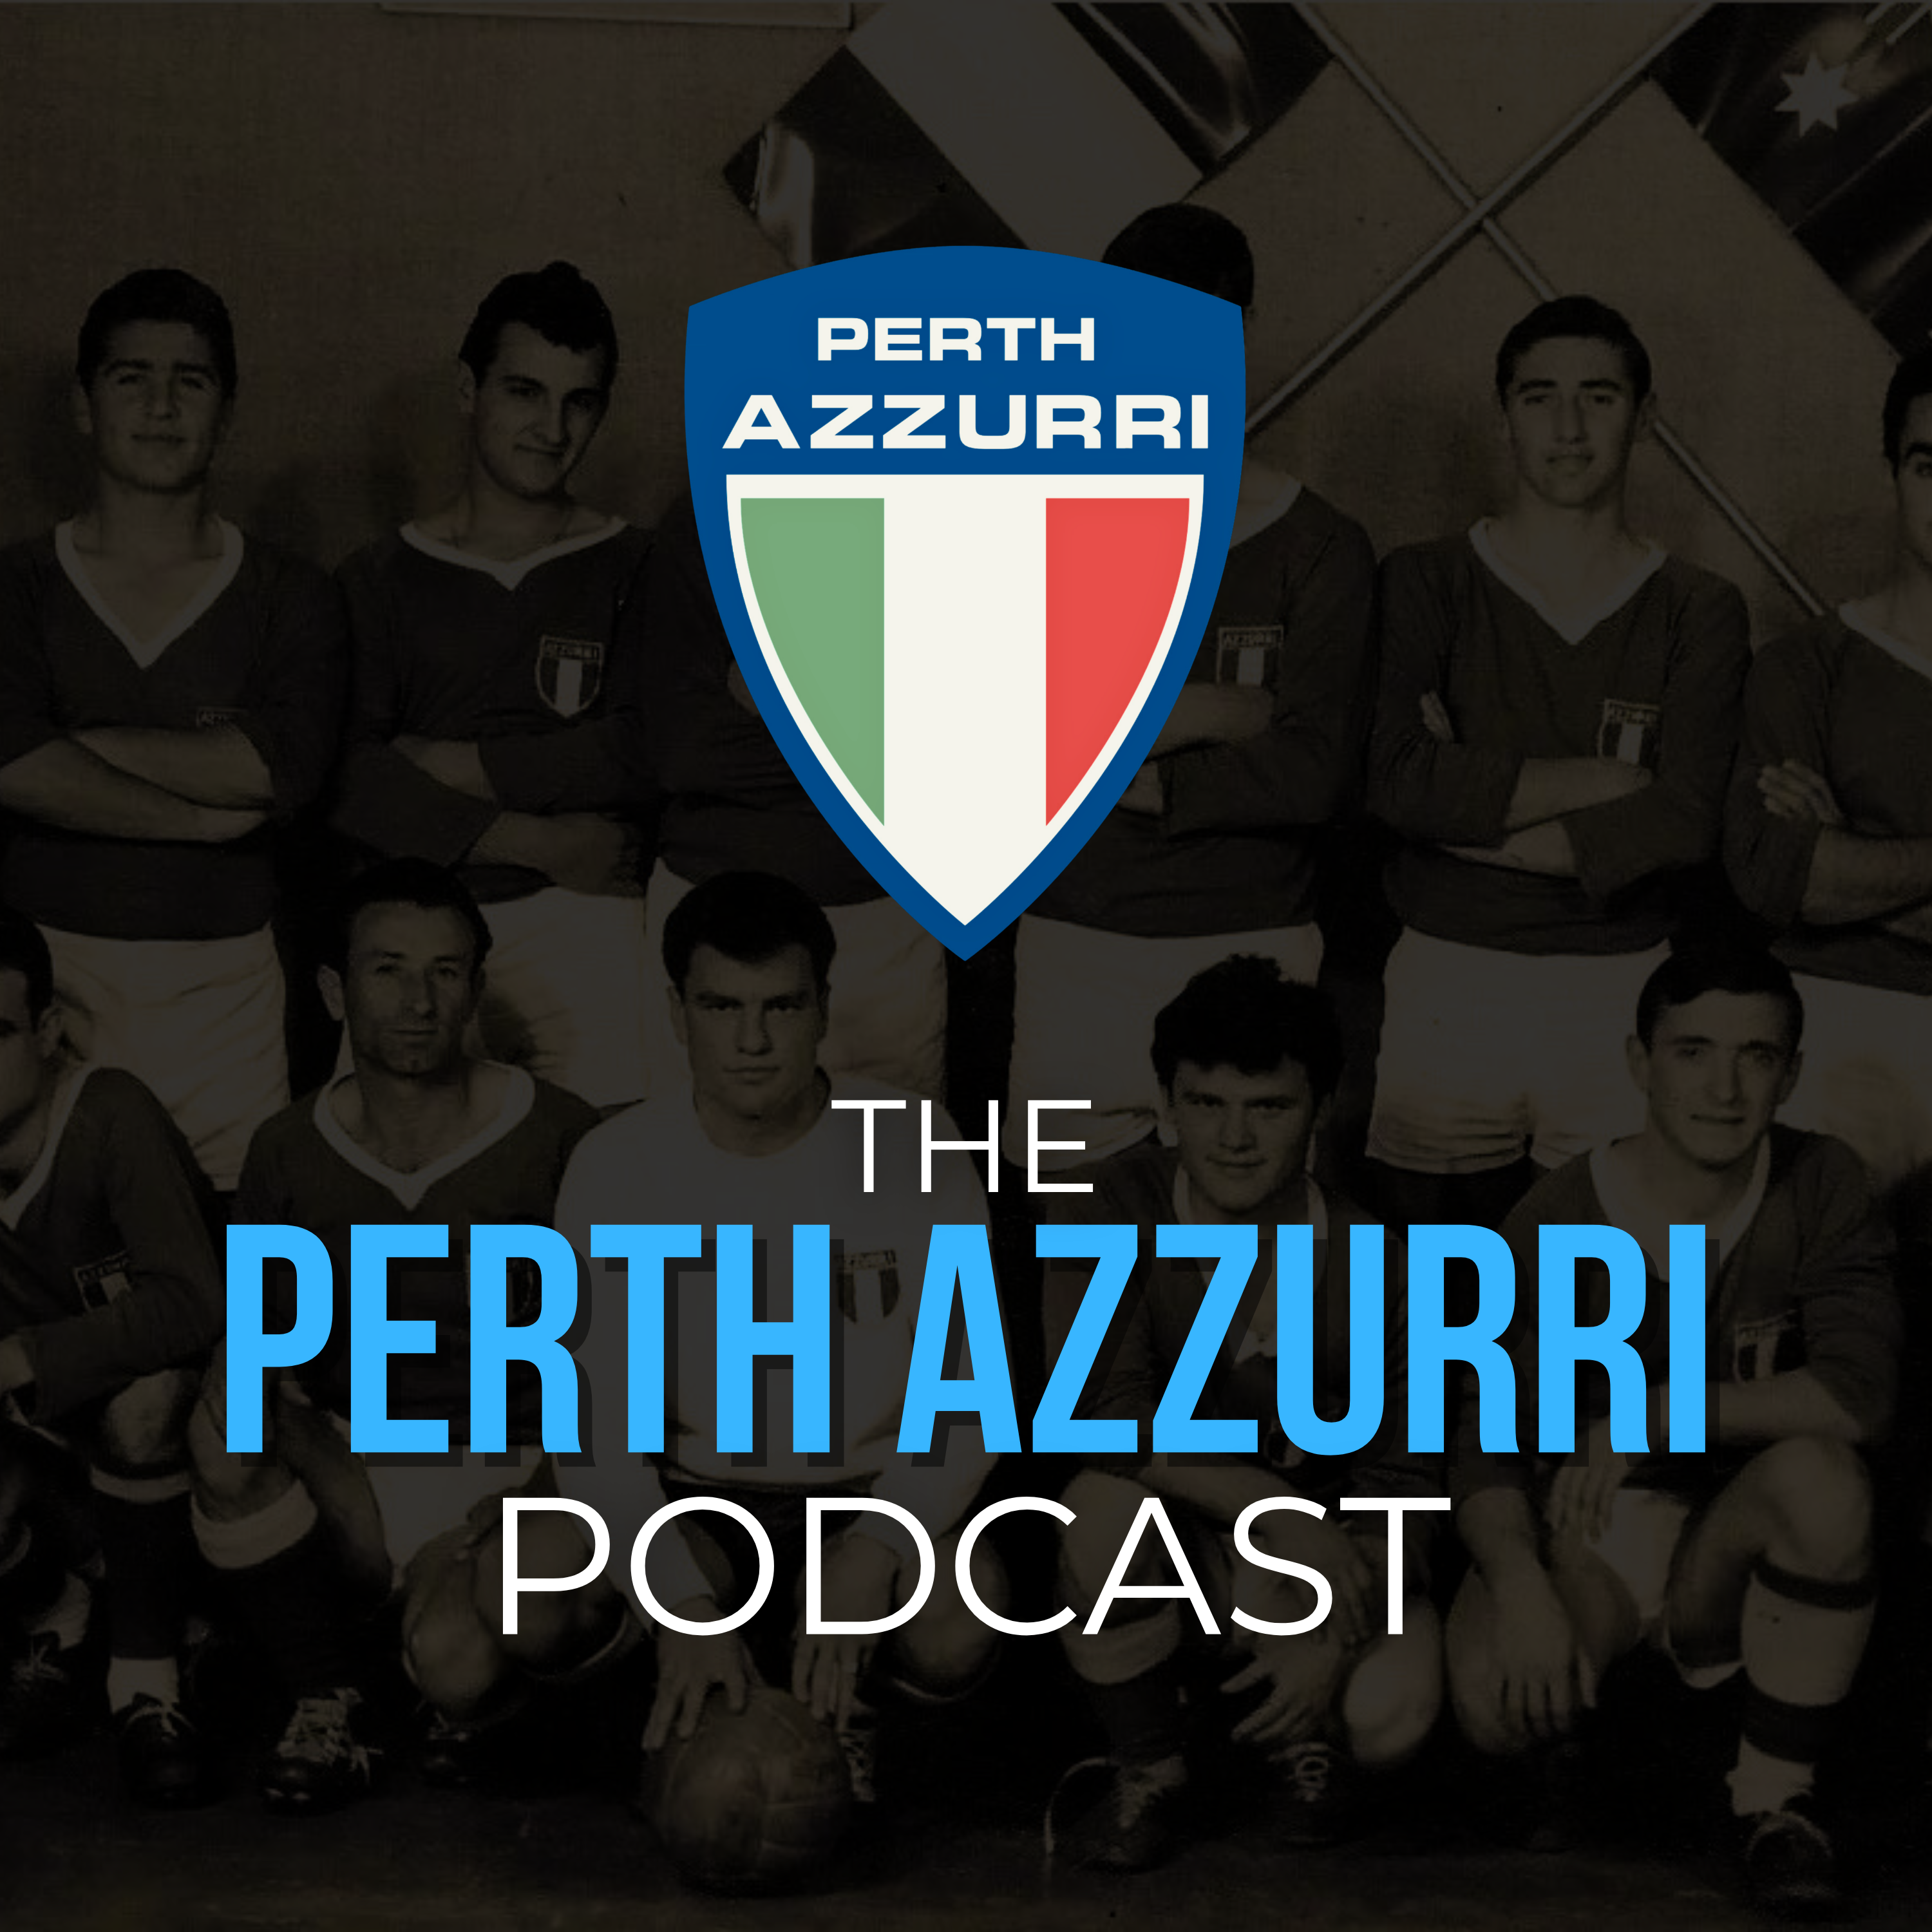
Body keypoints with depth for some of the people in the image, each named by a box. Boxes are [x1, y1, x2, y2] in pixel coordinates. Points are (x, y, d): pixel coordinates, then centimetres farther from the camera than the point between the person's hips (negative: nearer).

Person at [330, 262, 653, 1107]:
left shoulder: (634, 570, 13)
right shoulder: (381, 578, 15)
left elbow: (645, 754, -3)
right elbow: (347, 780, 1)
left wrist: (455, 766, 0)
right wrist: (536, 842, -7)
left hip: (580, 920, -1)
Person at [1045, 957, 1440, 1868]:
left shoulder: (1367, 1262, -14)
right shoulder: (1116, 1205, -16)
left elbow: (1400, 1481, -10)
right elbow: (1102, 1411, -26)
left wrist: (1341, 1632, -28)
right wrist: (1278, 1511, -34)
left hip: (1324, 1548, 0)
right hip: (1174, 1519, 0)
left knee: (1395, 1715, -28)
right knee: (1105, 1508, -35)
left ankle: (1303, 1731, 12)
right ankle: (1147, 1767, -8)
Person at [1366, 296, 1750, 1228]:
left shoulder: (1699, 611, 5)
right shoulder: (1425, 583, 4)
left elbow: (1685, 826, -9)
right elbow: (1393, 779, -12)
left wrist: (1482, 821, -10)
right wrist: (1605, 779, -10)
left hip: (1623, 992, 0)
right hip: (1447, 981, 0)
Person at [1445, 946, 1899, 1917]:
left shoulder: (1820, 1185, -10)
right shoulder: (1557, 1224, -12)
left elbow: (1858, 1392, -23)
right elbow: (1490, 1447, -13)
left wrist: (1655, 1415, -25)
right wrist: (1520, 1585, -33)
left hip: (1736, 1540, 1)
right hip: (1589, 1525, 0)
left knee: (1823, 1475, -34)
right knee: (1498, 1705, -30)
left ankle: (1776, 1793, -12)